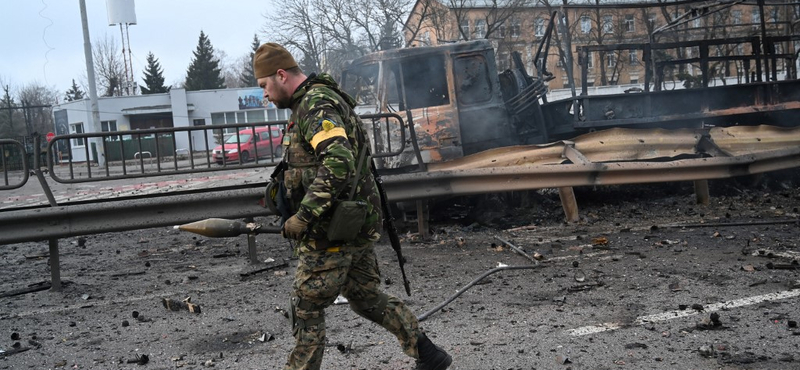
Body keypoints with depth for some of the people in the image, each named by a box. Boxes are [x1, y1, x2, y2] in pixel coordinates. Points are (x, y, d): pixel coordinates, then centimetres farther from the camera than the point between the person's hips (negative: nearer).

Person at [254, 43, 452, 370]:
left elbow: (338, 163, -31)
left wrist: (304, 215, -28)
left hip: (333, 229, -10)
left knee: (306, 307, 3)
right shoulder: (313, 102, 16)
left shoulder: (316, 105, -17)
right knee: (367, 298, 18)